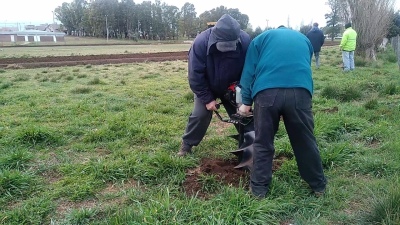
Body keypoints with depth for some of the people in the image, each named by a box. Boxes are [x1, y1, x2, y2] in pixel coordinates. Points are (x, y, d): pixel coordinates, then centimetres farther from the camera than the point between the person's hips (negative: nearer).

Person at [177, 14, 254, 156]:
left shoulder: (245, 41, -30)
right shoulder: (201, 42, -33)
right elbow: (195, 76, -25)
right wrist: (208, 99, -22)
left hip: (233, 87, 2)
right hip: (207, 87, -1)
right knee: (200, 114, -6)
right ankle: (186, 144, 13)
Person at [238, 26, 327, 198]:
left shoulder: (261, 38, 27)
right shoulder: (304, 39, 35)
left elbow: (249, 71, 17)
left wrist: (246, 102, 20)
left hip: (266, 92, -2)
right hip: (300, 91, 2)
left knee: (263, 142, 12)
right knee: (305, 141, 17)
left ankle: (259, 187, 23)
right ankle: (318, 184, 33)